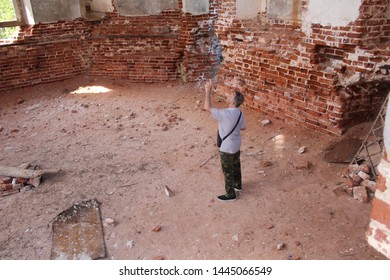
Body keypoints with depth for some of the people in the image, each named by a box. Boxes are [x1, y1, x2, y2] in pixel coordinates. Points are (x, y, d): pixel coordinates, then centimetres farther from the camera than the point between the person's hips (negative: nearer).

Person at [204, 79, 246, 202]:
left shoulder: (225, 114, -32)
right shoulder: (240, 113, -6)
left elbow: (207, 107, -31)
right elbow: (243, 127, 8)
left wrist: (208, 91, -24)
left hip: (227, 148, -8)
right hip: (236, 145, 8)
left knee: (228, 171, 9)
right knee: (236, 165, 27)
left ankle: (230, 194, 25)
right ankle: (238, 184, 49)